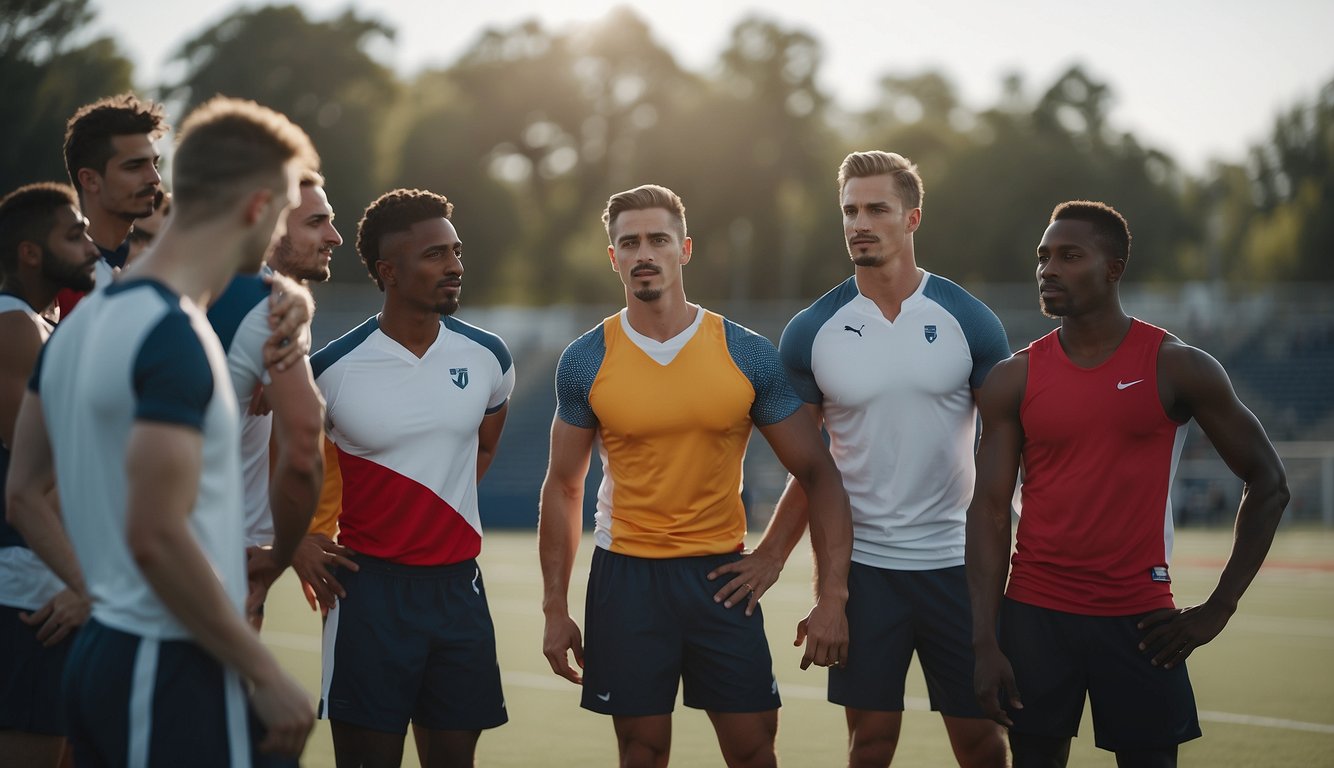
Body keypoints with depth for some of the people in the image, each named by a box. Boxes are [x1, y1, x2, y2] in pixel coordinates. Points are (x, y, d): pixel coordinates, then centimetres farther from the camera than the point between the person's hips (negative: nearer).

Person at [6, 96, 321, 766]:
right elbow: (156, 535, -23)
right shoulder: (175, 338, -17)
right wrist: (267, 676, -17)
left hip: (100, 653, 9)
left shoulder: (81, 324, 11)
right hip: (174, 674, -9)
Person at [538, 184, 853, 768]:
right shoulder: (584, 363, -2)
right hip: (626, 573, 0)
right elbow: (563, 487, 6)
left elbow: (817, 472, -2)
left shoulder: (749, 356, -4)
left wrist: (832, 596, -10)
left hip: (722, 570, 0)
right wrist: (555, 610, 1)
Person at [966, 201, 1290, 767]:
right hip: (1034, 613, 1)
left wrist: (1219, 608, -2)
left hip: (1140, 620, -1)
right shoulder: (1014, 380, 2)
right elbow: (990, 511, 1)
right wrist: (985, 644, -7)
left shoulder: (1178, 368, -2)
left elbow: (1268, 483, 2)